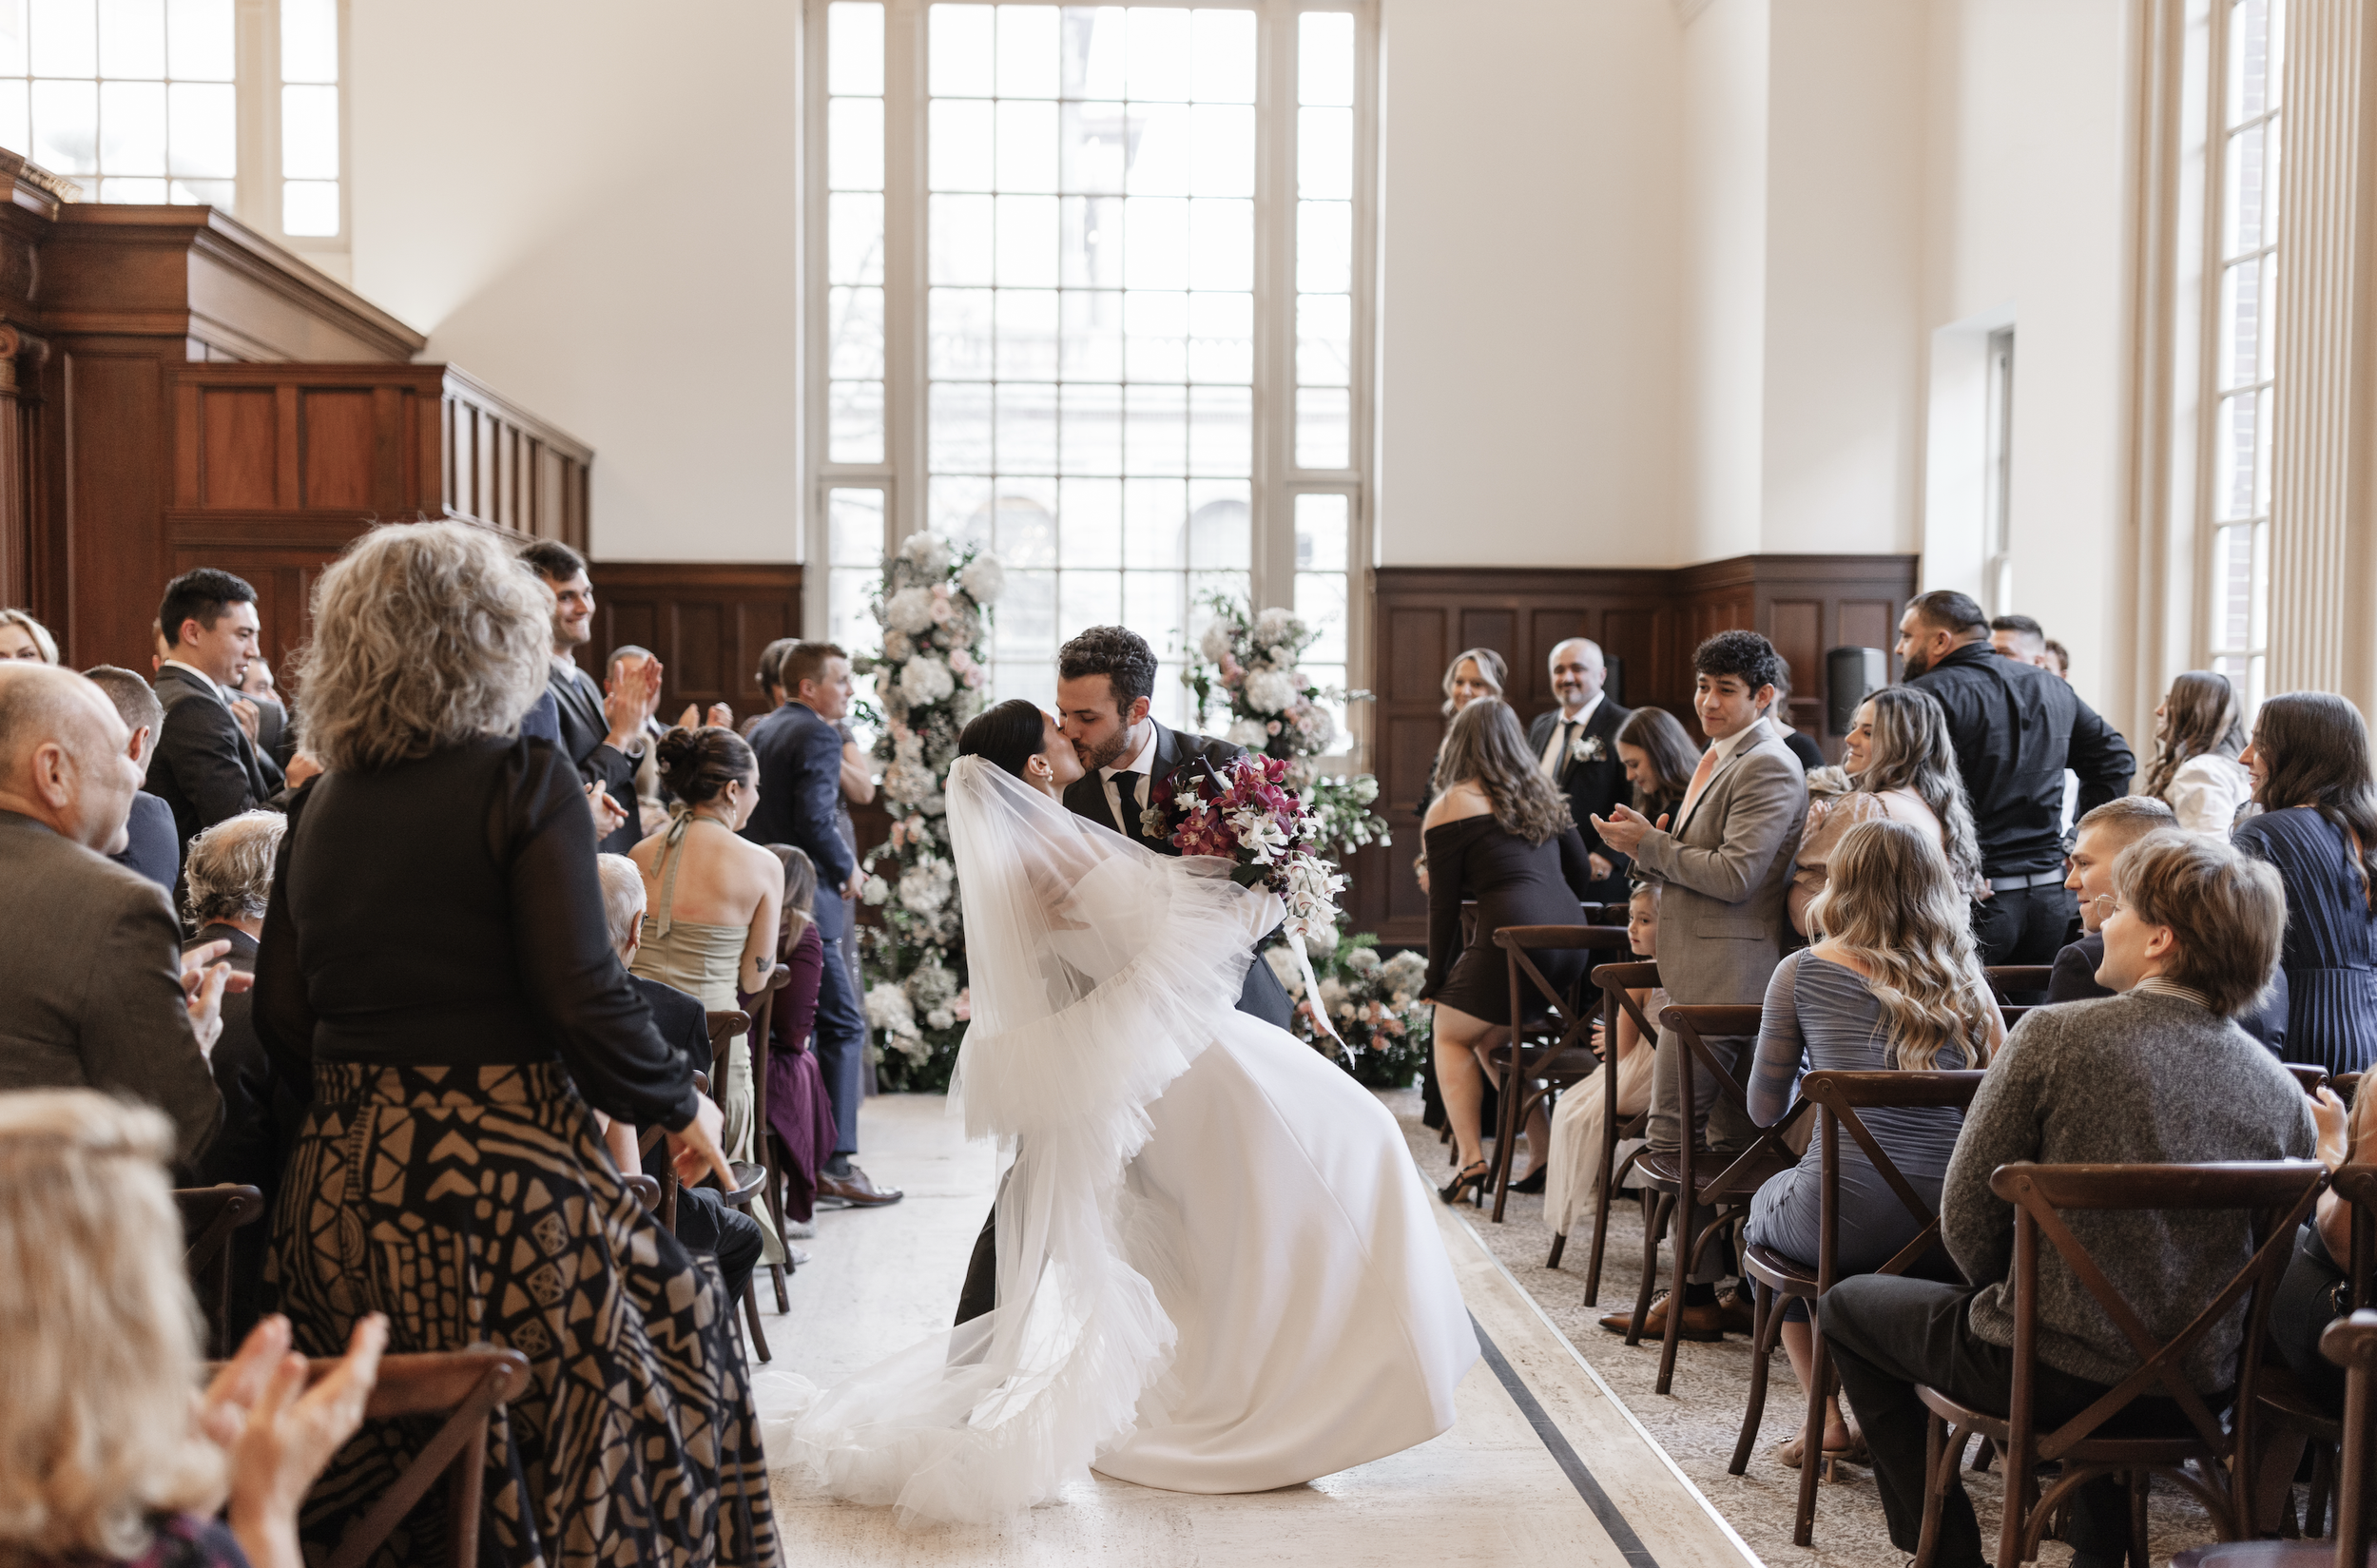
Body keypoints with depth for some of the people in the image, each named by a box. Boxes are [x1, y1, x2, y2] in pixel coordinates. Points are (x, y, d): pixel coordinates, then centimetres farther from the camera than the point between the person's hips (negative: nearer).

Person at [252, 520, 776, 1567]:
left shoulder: (317, 807, 9)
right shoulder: (522, 779, -9)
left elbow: (283, 1022, 10)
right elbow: (582, 999, -15)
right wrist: (680, 1107, -1)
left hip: (341, 1193, 7)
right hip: (497, 1184, -6)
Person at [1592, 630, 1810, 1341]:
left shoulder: (1768, 768, -12)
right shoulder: (1714, 760, 19)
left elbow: (1734, 875, -20)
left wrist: (1652, 844, -12)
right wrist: (1650, 847, 4)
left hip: (1724, 971, -10)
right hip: (1700, 965, 10)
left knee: (1676, 1127, -7)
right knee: (1732, 1134, 12)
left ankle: (1696, 1296, 0)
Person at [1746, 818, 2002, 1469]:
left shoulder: (1803, 972, 0)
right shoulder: (1964, 980, 8)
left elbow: (1766, 1110, 8)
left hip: (1844, 1221, -3)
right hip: (1948, 1231, 4)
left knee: (1765, 1212, 31)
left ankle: (1830, 1419, 22)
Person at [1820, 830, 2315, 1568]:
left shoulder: (2056, 1035, -17)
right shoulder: (2280, 1088, -4)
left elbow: (1966, 1215, -13)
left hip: (2045, 1369, -5)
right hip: (2200, 1388, 6)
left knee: (1847, 1306, 20)